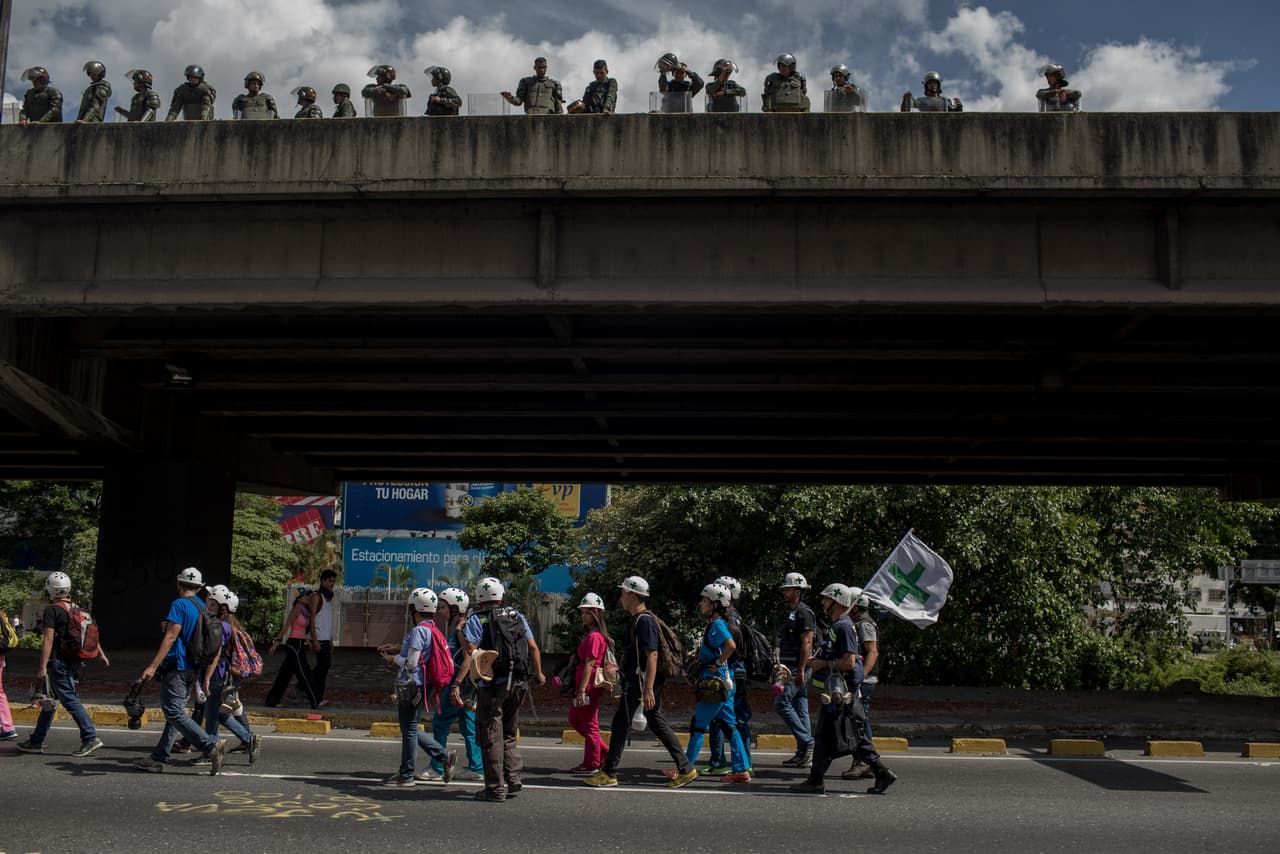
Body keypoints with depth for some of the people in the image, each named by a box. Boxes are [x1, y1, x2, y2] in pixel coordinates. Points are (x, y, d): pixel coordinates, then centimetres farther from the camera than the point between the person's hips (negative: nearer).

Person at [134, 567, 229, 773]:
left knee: (174, 713, -10)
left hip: (176, 667, -9)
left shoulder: (180, 605, -11)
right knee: (174, 712, 12)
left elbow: (170, 638, -18)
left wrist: (153, 666, -20)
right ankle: (158, 758, 15)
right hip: (193, 669, 9)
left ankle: (212, 745, -17)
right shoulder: (202, 608, 14)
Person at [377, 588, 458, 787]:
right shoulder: (432, 630, 12)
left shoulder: (418, 631, -17)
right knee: (411, 729, 17)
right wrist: (396, 649, 20)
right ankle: (445, 758, 14)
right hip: (425, 686, 9)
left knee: (409, 729, 2)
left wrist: (393, 658, -2)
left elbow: (411, 663, -19)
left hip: (414, 686, -9)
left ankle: (406, 775, 11)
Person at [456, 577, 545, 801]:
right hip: (518, 684, 5)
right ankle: (513, 779, 11)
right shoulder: (518, 617, 10)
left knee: (491, 738, 3)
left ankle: (495, 788, 4)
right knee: (508, 734, 19)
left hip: (492, 685, -5)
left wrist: (458, 682, -10)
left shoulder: (477, 620, -3)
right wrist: (538, 674, 21)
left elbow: (470, 652, -15)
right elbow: (533, 648, 10)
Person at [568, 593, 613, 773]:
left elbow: (589, 664, -20)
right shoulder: (599, 635, 16)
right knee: (574, 719, 18)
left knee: (589, 724, -1)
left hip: (590, 685, -11)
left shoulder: (594, 636, -16)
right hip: (583, 684, 11)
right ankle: (603, 752, 22)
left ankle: (591, 764, 9)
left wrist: (582, 690, -22)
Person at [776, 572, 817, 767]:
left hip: (799, 668, -10)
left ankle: (806, 741, -9)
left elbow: (807, 643, -19)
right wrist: (785, 669, 21)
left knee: (782, 703, -13)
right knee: (799, 707, 8)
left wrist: (800, 670, -23)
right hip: (793, 668, 10)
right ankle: (804, 752, 10)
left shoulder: (803, 612, -11)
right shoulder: (792, 613, 19)